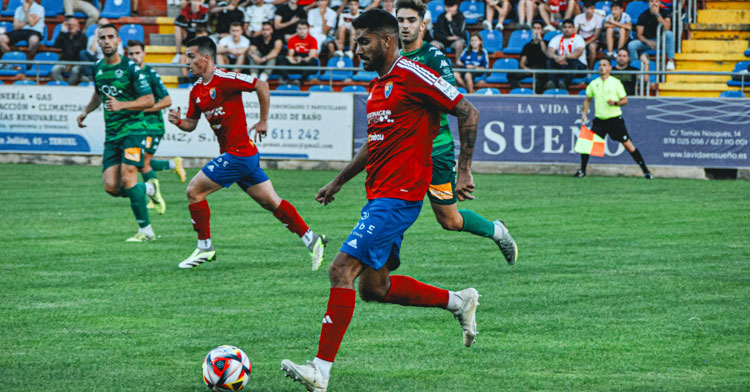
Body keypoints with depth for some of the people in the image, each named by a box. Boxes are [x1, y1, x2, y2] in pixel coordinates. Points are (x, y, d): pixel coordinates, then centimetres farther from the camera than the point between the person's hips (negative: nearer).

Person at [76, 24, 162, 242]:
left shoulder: (131, 68, -9)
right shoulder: (97, 68, 11)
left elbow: (149, 100, -12)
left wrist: (121, 105, -23)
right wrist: (86, 112, 18)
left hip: (133, 129, -6)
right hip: (111, 134, 6)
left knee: (127, 179, -18)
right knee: (111, 187, -6)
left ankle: (145, 230, -8)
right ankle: (148, 189, 23)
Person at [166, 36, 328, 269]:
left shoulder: (223, 79, -15)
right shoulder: (196, 91, 12)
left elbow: (261, 85, -17)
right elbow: (191, 124, 18)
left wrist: (263, 120, -11)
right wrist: (178, 121, -4)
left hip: (238, 153, -9)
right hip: (232, 154, 9)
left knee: (194, 190, -7)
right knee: (271, 202, 9)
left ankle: (204, 247, 3)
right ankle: (311, 239, 11)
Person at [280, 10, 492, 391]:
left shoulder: (411, 75, -11)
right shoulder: (377, 86, 17)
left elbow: (468, 113, -12)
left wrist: (464, 171, -13)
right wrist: (337, 182, 30)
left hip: (397, 197, -10)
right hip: (379, 197, 10)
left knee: (342, 270, -16)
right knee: (374, 287, 13)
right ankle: (459, 301, 26)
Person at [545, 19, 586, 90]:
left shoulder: (578, 38, -2)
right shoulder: (557, 39, 8)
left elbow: (579, 52, -22)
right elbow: (549, 52, -8)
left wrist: (565, 57, -39)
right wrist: (556, 57, -34)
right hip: (561, 65, 3)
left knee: (573, 61, -37)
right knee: (550, 61, -26)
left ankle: (565, 82, -55)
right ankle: (552, 81, -47)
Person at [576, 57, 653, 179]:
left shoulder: (615, 82, -2)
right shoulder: (593, 84, 7)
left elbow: (625, 100, 0)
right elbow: (588, 99, 21)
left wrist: (615, 103, -19)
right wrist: (584, 114, 9)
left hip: (615, 119, -3)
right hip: (599, 119, 3)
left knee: (628, 144, -8)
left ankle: (645, 170, -3)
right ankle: (582, 171, 12)